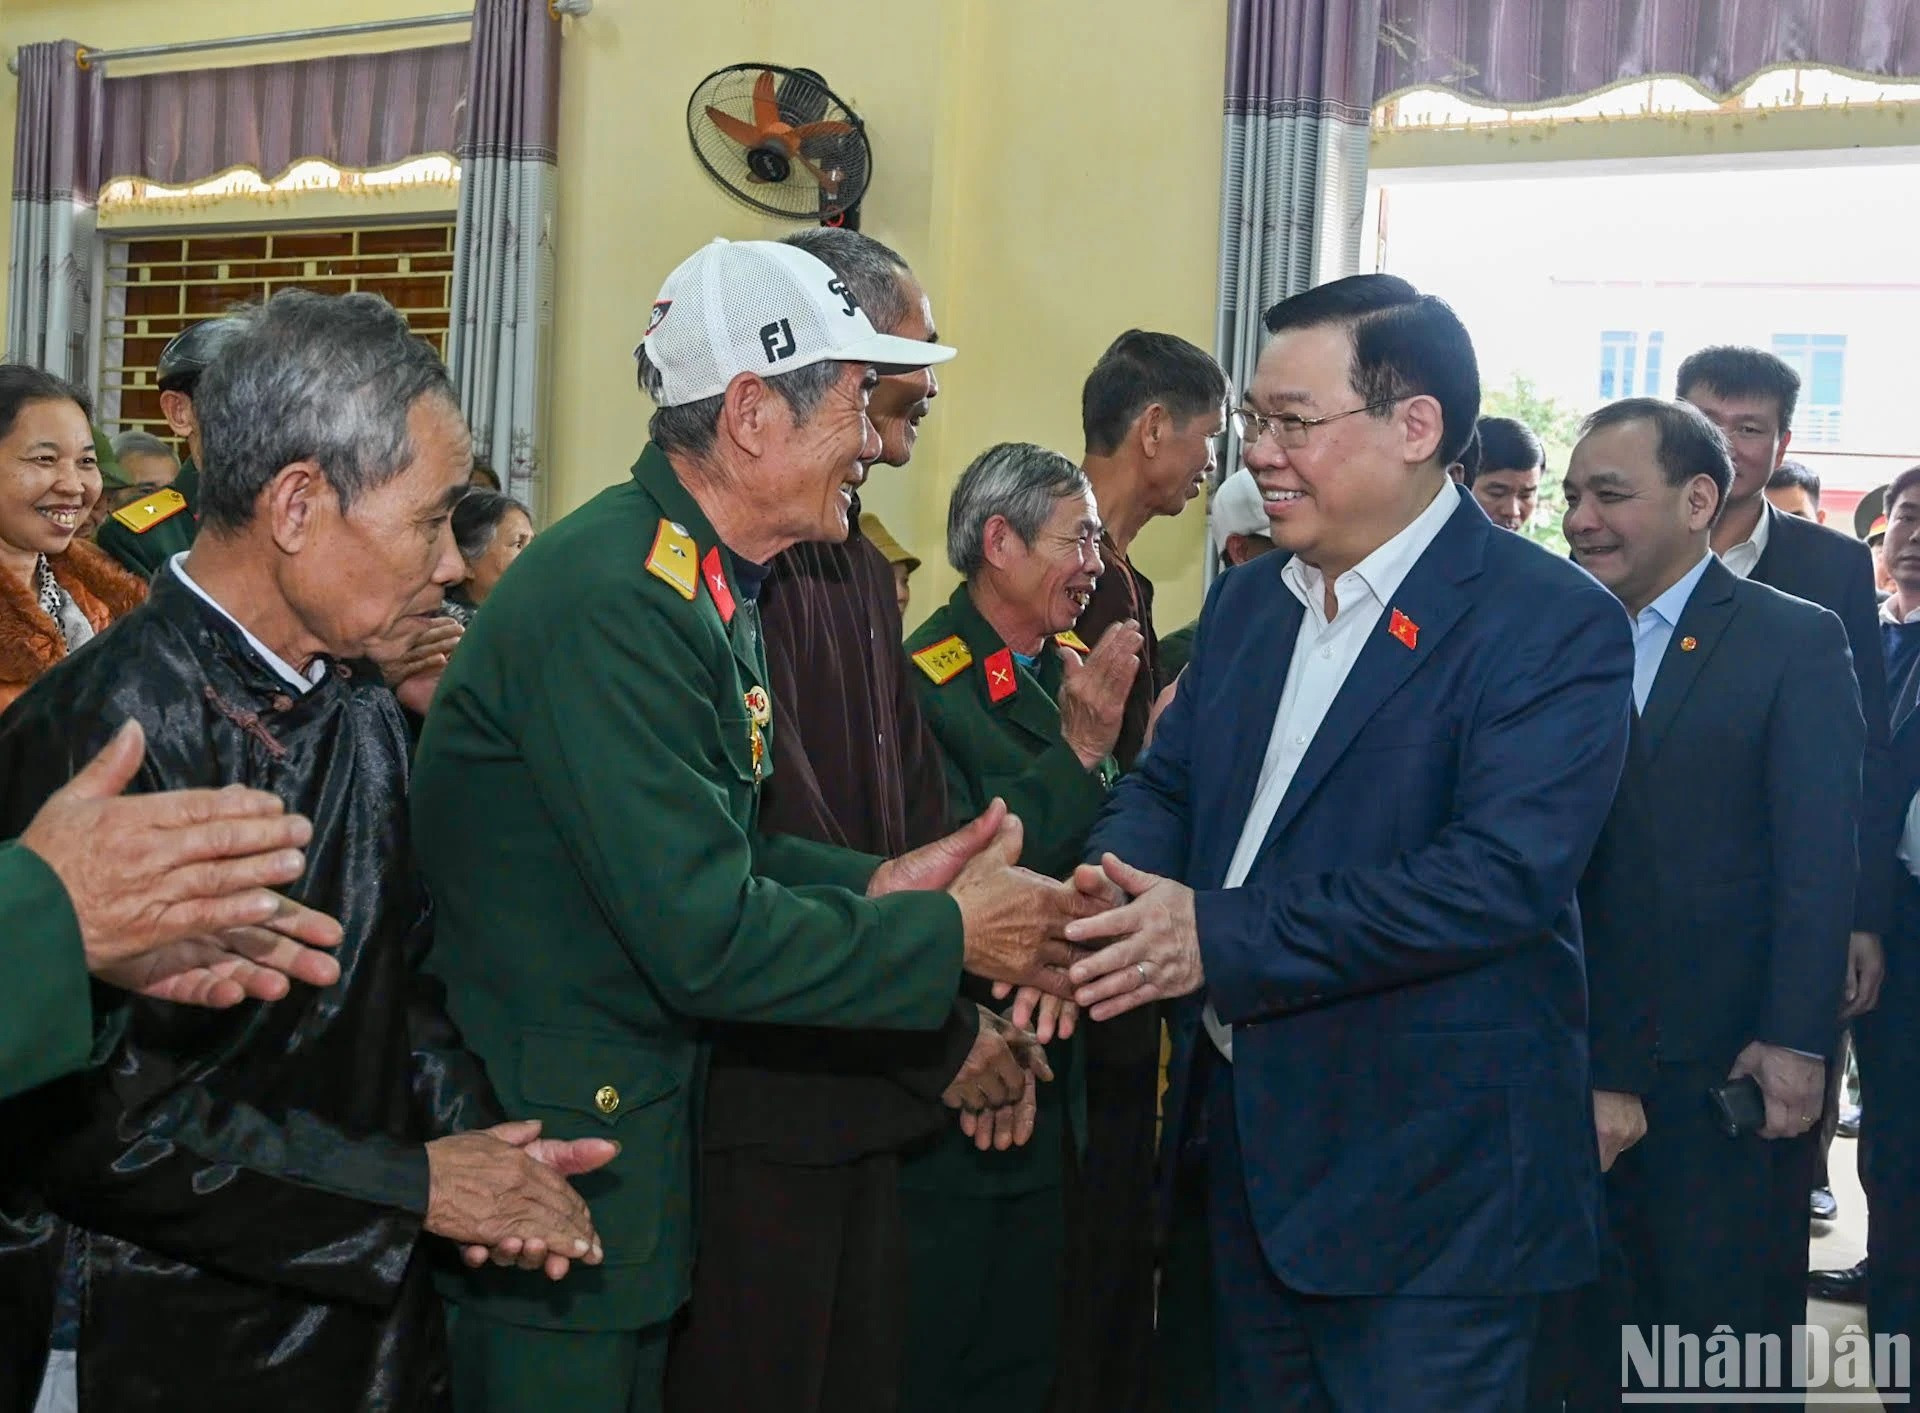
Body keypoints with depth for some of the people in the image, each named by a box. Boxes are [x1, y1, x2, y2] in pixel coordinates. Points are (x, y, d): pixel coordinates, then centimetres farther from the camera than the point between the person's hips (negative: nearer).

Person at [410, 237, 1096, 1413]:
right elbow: (707, 938, -26)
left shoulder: (701, 581, 7)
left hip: (637, 1142, 10)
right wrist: (949, 936, -15)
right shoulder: (613, 601, -25)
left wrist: (872, 887, -3)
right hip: (547, 1171, -10)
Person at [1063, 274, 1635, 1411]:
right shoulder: (1246, 602, 10)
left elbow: (1504, 876, -25)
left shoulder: (1556, 623, -15)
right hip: (1248, 1141, 7)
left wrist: (1220, 935, -27)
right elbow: (1167, 787, 9)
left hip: (1428, 1180, -7)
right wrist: (1108, 891, -16)